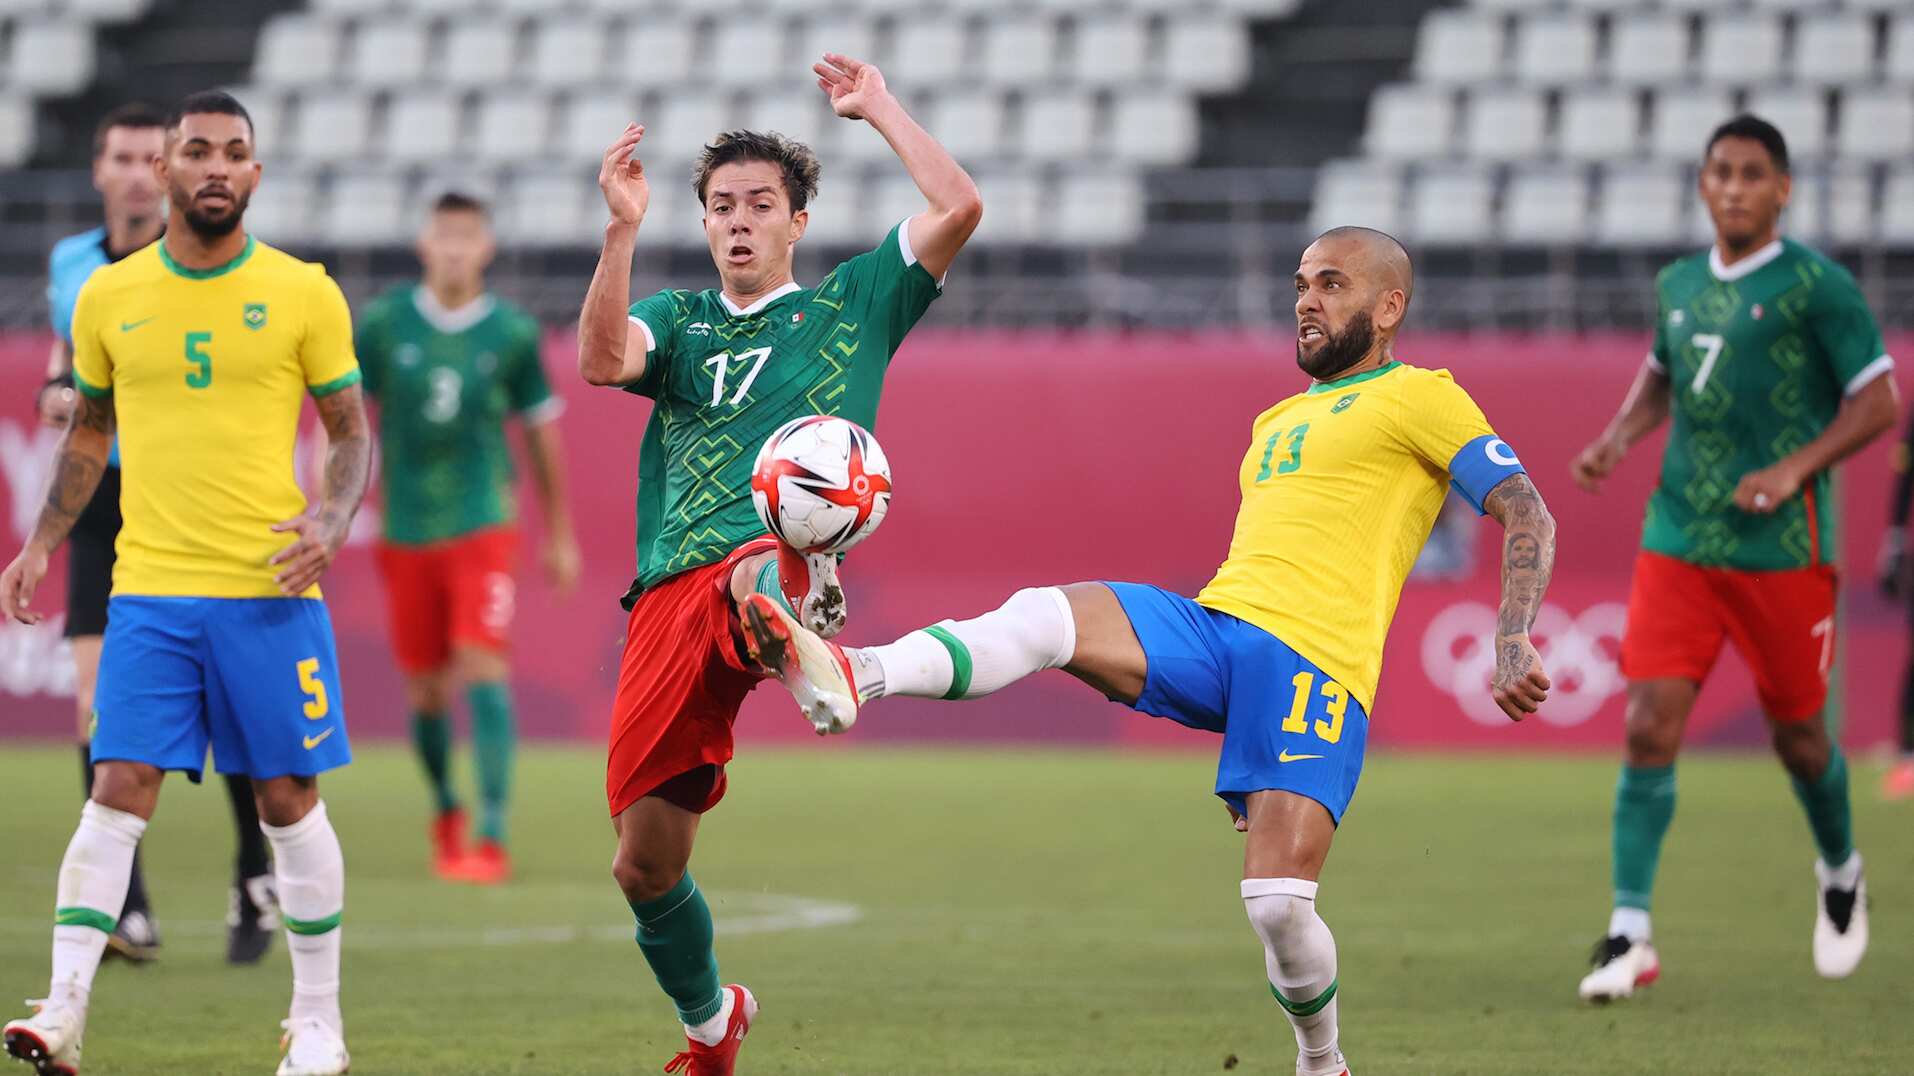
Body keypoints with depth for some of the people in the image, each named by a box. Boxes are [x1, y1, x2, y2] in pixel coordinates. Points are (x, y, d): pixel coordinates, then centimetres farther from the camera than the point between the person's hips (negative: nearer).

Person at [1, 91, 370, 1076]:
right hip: (148, 588, 1)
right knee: (118, 791, -7)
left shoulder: (302, 293, 0)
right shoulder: (109, 297, 6)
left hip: (270, 589, -1)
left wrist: (330, 519, -13)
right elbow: (88, 431, 19)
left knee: (289, 799, 4)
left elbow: (352, 433, 5)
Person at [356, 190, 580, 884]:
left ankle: (492, 837, -18)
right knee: (426, 688, 7)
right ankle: (445, 811, 33)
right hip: (406, 533, 2)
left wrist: (560, 536, 15)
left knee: (484, 669, -16)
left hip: (483, 527, -2)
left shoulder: (512, 334, 0)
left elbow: (541, 435, 11)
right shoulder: (383, 324, 0)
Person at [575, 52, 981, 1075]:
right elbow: (601, 359, -2)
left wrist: (878, 106, 10)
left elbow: (958, 206, 4)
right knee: (644, 863, 6)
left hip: (775, 554, -4)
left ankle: (796, 618, -82)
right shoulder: (679, 321, 23)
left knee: (760, 578, -45)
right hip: (669, 596, 4)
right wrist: (622, 229, -13)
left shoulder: (850, 304, 17)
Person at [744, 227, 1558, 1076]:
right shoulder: (1276, 422, 30)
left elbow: (1527, 515, 0)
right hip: (1208, 623, 6)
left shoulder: (1418, 397, 8)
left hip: (1315, 658, -6)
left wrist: (1511, 643, -16)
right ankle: (854, 678, -44)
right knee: (1044, 615, -23)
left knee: (1278, 902, -18)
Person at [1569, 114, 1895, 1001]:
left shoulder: (1816, 285, -8)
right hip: (1678, 543, 4)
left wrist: (1794, 468, -19)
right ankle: (1629, 935, -8)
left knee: (1797, 736, 9)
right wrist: (1618, 437, 8)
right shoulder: (1678, 285, 9)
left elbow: (1879, 400, -7)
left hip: (1783, 548, -4)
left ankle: (1841, 876, 39)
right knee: (1650, 728, -9)